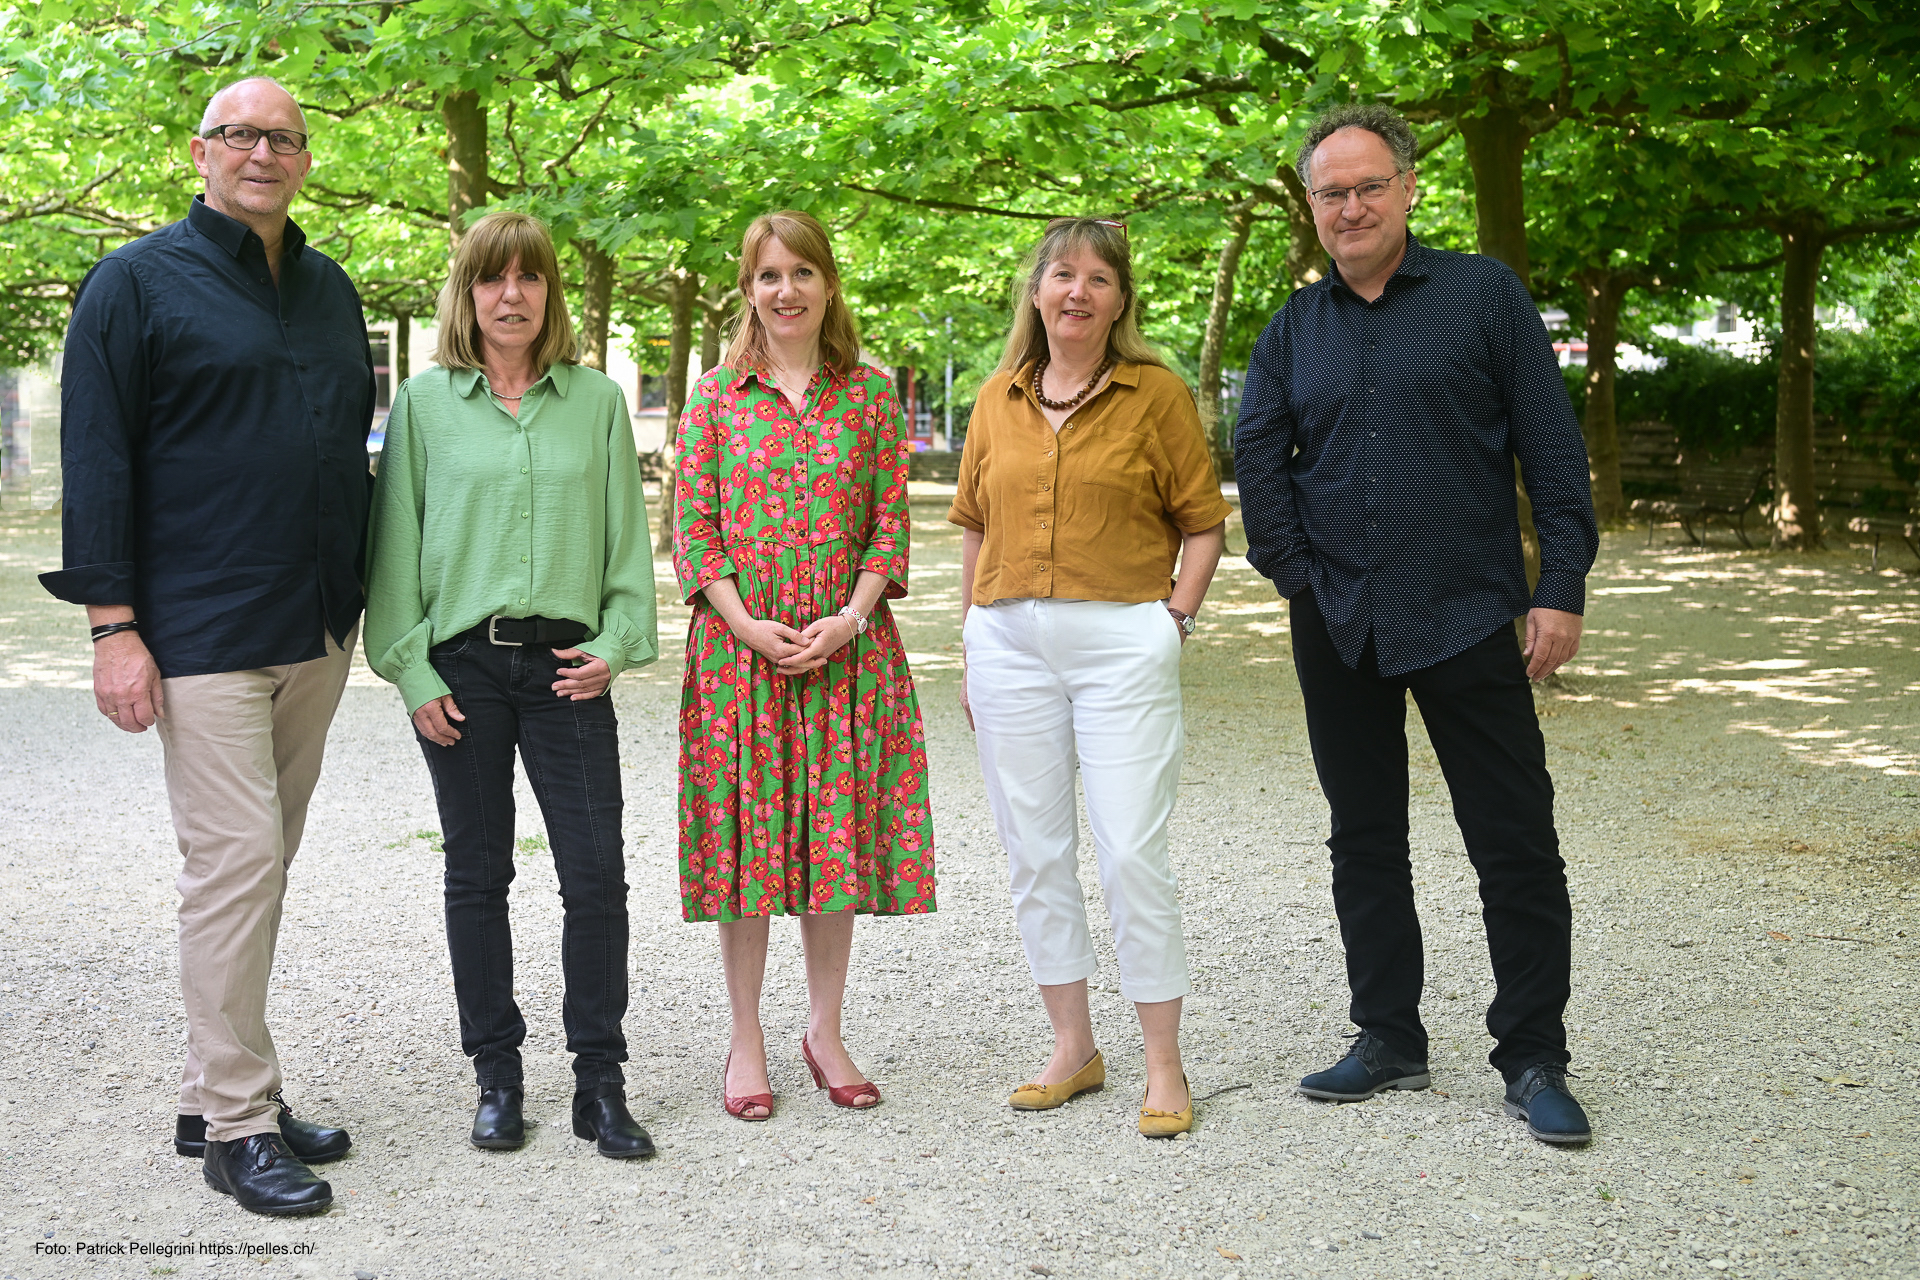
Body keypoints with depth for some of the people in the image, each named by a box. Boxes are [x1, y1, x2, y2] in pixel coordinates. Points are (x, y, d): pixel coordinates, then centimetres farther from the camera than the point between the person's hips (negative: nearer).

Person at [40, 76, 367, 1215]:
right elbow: (97, 464, -7)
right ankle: (235, 1122, 1)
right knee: (236, 861, -9)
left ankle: (221, 1095, 20)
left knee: (263, 866, 10)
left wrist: (360, 598, 17)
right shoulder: (138, 284, -3)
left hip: (317, 632, 7)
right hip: (203, 633, -6)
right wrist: (113, 625, -13)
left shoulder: (331, 290, 15)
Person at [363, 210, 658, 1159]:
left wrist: (617, 643, -2)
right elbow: (395, 540, 3)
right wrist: (411, 668, -3)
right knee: (477, 872, 7)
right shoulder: (425, 402, 3)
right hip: (461, 665, 0)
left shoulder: (596, 400, 7)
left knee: (597, 870, -3)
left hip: (567, 667, 1)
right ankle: (497, 1077, 19)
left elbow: (627, 533, 9)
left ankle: (599, 1081, 9)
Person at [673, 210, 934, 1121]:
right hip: (739, 642, -1)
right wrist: (746, 624, -11)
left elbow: (890, 522, 3)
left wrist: (850, 618, -11)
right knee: (744, 831, 2)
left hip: (845, 645, 1)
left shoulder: (870, 393, 6)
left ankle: (825, 1029, 20)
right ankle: (746, 1041, 14)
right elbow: (691, 526, 0)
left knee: (839, 832, 5)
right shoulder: (717, 394, 4)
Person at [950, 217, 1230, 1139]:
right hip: (1009, 640, 4)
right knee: (1034, 851, 8)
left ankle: (1163, 1065, 6)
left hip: (1122, 640, -4)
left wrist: (1177, 617, -6)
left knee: (1133, 854, -6)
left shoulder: (1157, 392, 1)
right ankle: (1073, 1048, 21)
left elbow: (1204, 522, 4)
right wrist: (973, 645, 12)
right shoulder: (999, 399, 11)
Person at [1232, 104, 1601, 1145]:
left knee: (1516, 843, -1)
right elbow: (1257, 461, 9)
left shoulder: (1482, 294, 0)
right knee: (1364, 842, 11)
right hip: (1338, 630, 4)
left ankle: (1534, 1060, 10)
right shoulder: (1294, 330, 10)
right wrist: (1298, 574, -1)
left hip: (1466, 619, -3)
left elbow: (1553, 449, -2)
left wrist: (1561, 589, -8)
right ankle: (1389, 1040, 23)